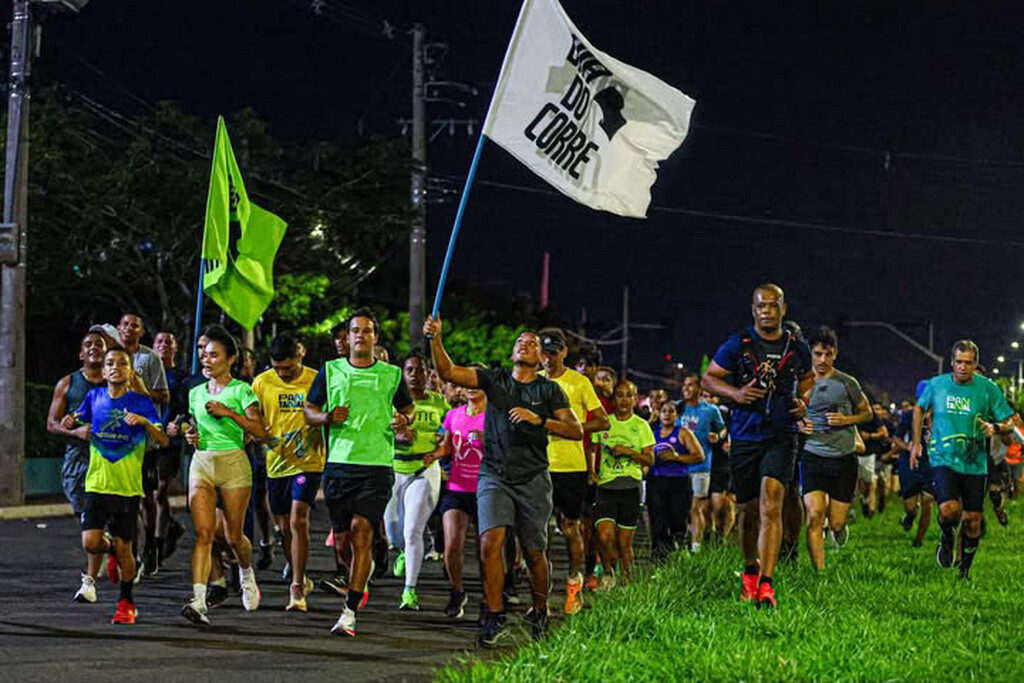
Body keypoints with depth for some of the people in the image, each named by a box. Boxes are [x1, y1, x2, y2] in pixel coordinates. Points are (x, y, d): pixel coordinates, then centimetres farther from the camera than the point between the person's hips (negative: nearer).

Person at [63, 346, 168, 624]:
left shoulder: (141, 403, -3)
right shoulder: (94, 397, 5)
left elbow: (163, 441, -7)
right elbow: (76, 423, 22)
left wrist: (144, 422, -25)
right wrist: (73, 425, -2)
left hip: (128, 486, -2)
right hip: (97, 484, 2)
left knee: (123, 547, 1)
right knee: (90, 543, -10)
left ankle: (126, 603, 19)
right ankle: (112, 550, 26)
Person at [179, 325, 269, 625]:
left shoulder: (241, 390, -3)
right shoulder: (196, 393, 13)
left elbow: (259, 431, -13)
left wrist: (228, 412, -19)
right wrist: (191, 436, 5)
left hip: (233, 464, -3)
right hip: (201, 464, 3)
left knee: (234, 535, 5)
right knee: (203, 533, -12)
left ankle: (247, 574, 40)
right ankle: (199, 601, -23)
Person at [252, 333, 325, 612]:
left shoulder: (316, 381, -5)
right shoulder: (262, 382, 1)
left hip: (308, 462, -4)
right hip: (276, 463, 4)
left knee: (298, 520, -16)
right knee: (284, 526, 12)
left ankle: (297, 589, -14)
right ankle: (302, 580, 31)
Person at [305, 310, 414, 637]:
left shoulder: (392, 375, 8)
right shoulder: (330, 371, 8)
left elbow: (408, 407, 22)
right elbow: (309, 412, 11)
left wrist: (404, 420, -1)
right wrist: (328, 418, -10)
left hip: (377, 465, -2)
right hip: (339, 464, 2)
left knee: (361, 530, -17)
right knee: (342, 540, 6)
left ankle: (349, 612, -18)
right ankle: (363, 570, 43)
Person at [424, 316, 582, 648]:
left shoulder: (549, 390, 5)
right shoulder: (494, 379, 8)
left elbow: (576, 431, -2)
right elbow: (448, 372, -1)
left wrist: (538, 420, -15)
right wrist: (435, 339, -16)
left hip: (533, 478, 0)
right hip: (494, 474, 0)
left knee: (534, 552, 5)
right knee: (491, 542, -17)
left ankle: (540, 612, 28)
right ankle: (493, 618, -14)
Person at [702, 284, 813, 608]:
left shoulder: (797, 347, 6)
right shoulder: (738, 345, -1)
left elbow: (808, 377, 25)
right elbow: (709, 378, 5)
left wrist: (804, 402, 5)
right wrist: (735, 393, -13)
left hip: (781, 437, -1)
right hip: (745, 437, 1)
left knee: (771, 504, -18)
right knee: (749, 510, 9)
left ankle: (766, 585, -22)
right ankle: (750, 571, 35)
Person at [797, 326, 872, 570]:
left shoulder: (847, 383, -1)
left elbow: (867, 413, 10)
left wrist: (846, 419, -9)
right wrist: (799, 424, -6)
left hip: (844, 458, 0)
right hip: (813, 456, 0)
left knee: (835, 523, 3)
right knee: (814, 516, -15)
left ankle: (839, 527, 41)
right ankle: (819, 572, -8)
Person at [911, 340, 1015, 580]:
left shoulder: (988, 388, -3)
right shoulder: (936, 385, 0)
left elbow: (1009, 423, 2)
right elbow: (919, 409, 20)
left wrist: (995, 428, -21)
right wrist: (916, 443, 14)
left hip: (975, 464, 1)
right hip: (943, 459, -1)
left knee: (973, 519, 5)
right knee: (949, 510, -22)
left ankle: (966, 567, 28)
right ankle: (947, 537, 13)